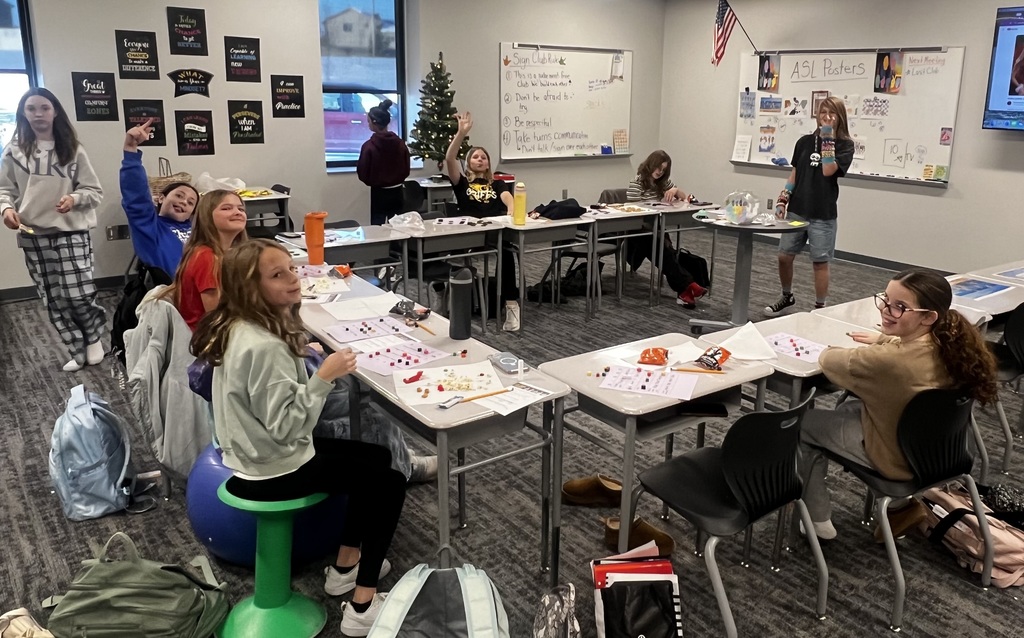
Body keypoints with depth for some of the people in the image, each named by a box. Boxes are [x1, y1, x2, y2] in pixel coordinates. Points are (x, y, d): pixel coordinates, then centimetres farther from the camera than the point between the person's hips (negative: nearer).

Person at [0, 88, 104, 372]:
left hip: (72, 233, -2)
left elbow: (95, 191, 4)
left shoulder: (72, 150, 3)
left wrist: (74, 198, -16)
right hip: (33, 236, 2)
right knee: (54, 300, 6)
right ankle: (78, 350, 19)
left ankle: (94, 336, 20)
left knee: (78, 295, -9)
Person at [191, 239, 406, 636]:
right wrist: (323, 377, -27)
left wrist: (302, 358, 6)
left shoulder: (239, 326, 0)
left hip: (256, 453, 10)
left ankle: (345, 567, 29)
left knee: (376, 458, 19)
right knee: (389, 483, 0)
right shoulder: (264, 347, -31)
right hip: (273, 470, -10)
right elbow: (286, 429, -29)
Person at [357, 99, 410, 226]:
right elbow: (406, 171, 5)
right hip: (397, 193, 4)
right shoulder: (400, 143, -3)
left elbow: (363, 174, -9)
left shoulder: (369, 146, -14)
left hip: (379, 194, -4)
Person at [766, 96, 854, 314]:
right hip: (796, 210, 4)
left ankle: (820, 307, 14)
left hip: (823, 214, -4)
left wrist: (828, 139, -17)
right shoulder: (805, 141, 8)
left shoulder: (845, 144, -3)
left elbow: (828, 170, -18)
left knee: (820, 262, 3)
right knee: (784, 256, 8)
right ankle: (787, 296, 30)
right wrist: (783, 200, 5)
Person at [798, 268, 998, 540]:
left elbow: (828, 360, -19)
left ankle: (817, 520, 22)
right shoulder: (950, 343, -14)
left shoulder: (889, 360, -37)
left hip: (897, 458, -7)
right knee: (849, 407, 30)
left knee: (801, 423, 9)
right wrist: (885, 339, 18)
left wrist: (828, 351, 2)